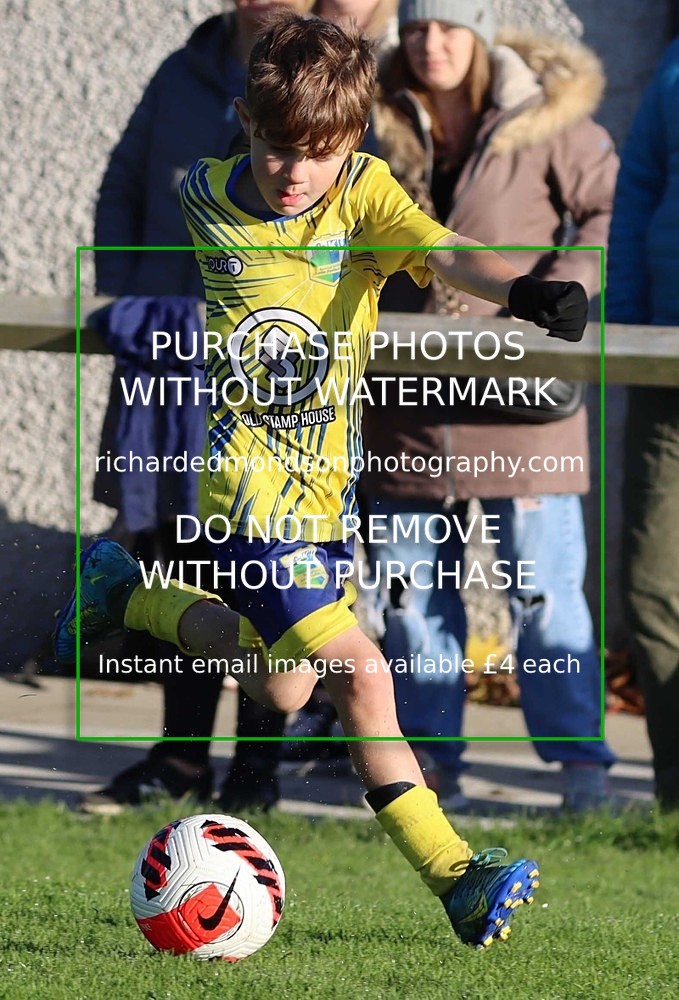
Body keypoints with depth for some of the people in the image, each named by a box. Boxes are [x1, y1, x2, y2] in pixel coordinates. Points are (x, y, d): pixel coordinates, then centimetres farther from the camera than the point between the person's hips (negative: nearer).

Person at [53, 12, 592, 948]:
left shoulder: (364, 193, -9)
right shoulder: (203, 197, -7)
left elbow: (445, 256, -28)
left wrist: (520, 289, -48)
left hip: (328, 480, 4)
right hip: (248, 479, -4)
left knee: (282, 688, 14)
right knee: (362, 677, -16)